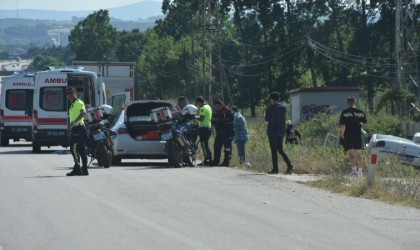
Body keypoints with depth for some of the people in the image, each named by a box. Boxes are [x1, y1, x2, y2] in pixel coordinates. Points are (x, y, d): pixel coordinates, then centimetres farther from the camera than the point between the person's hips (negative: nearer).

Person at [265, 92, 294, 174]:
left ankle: (275, 169, 1)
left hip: (272, 131, -6)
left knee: (273, 150, 1)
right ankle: (289, 165, -4)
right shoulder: (283, 107, 6)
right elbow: (284, 118, 10)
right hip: (281, 131, 6)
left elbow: (267, 119, -7)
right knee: (280, 149, 12)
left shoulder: (270, 108, -11)